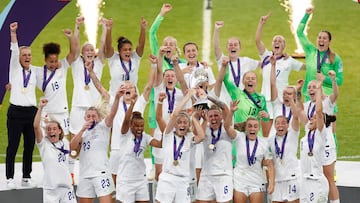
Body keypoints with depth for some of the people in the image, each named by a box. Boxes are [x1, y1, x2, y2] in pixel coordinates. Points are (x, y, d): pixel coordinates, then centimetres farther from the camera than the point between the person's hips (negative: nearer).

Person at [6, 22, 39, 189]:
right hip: (16, 112, -3)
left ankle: (26, 177, 15)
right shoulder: (15, 69, 1)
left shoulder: (35, 71, 10)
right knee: (12, 147, -3)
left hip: (31, 111, 3)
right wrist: (13, 33, -22)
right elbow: (14, 51, -11)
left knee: (30, 146, 7)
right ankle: (10, 179, 0)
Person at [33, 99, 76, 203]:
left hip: (66, 185, 3)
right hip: (50, 187, -3)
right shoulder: (43, 143, -2)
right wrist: (40, 108, -19)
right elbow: (36, 126, -15)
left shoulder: (65, 143, 9)